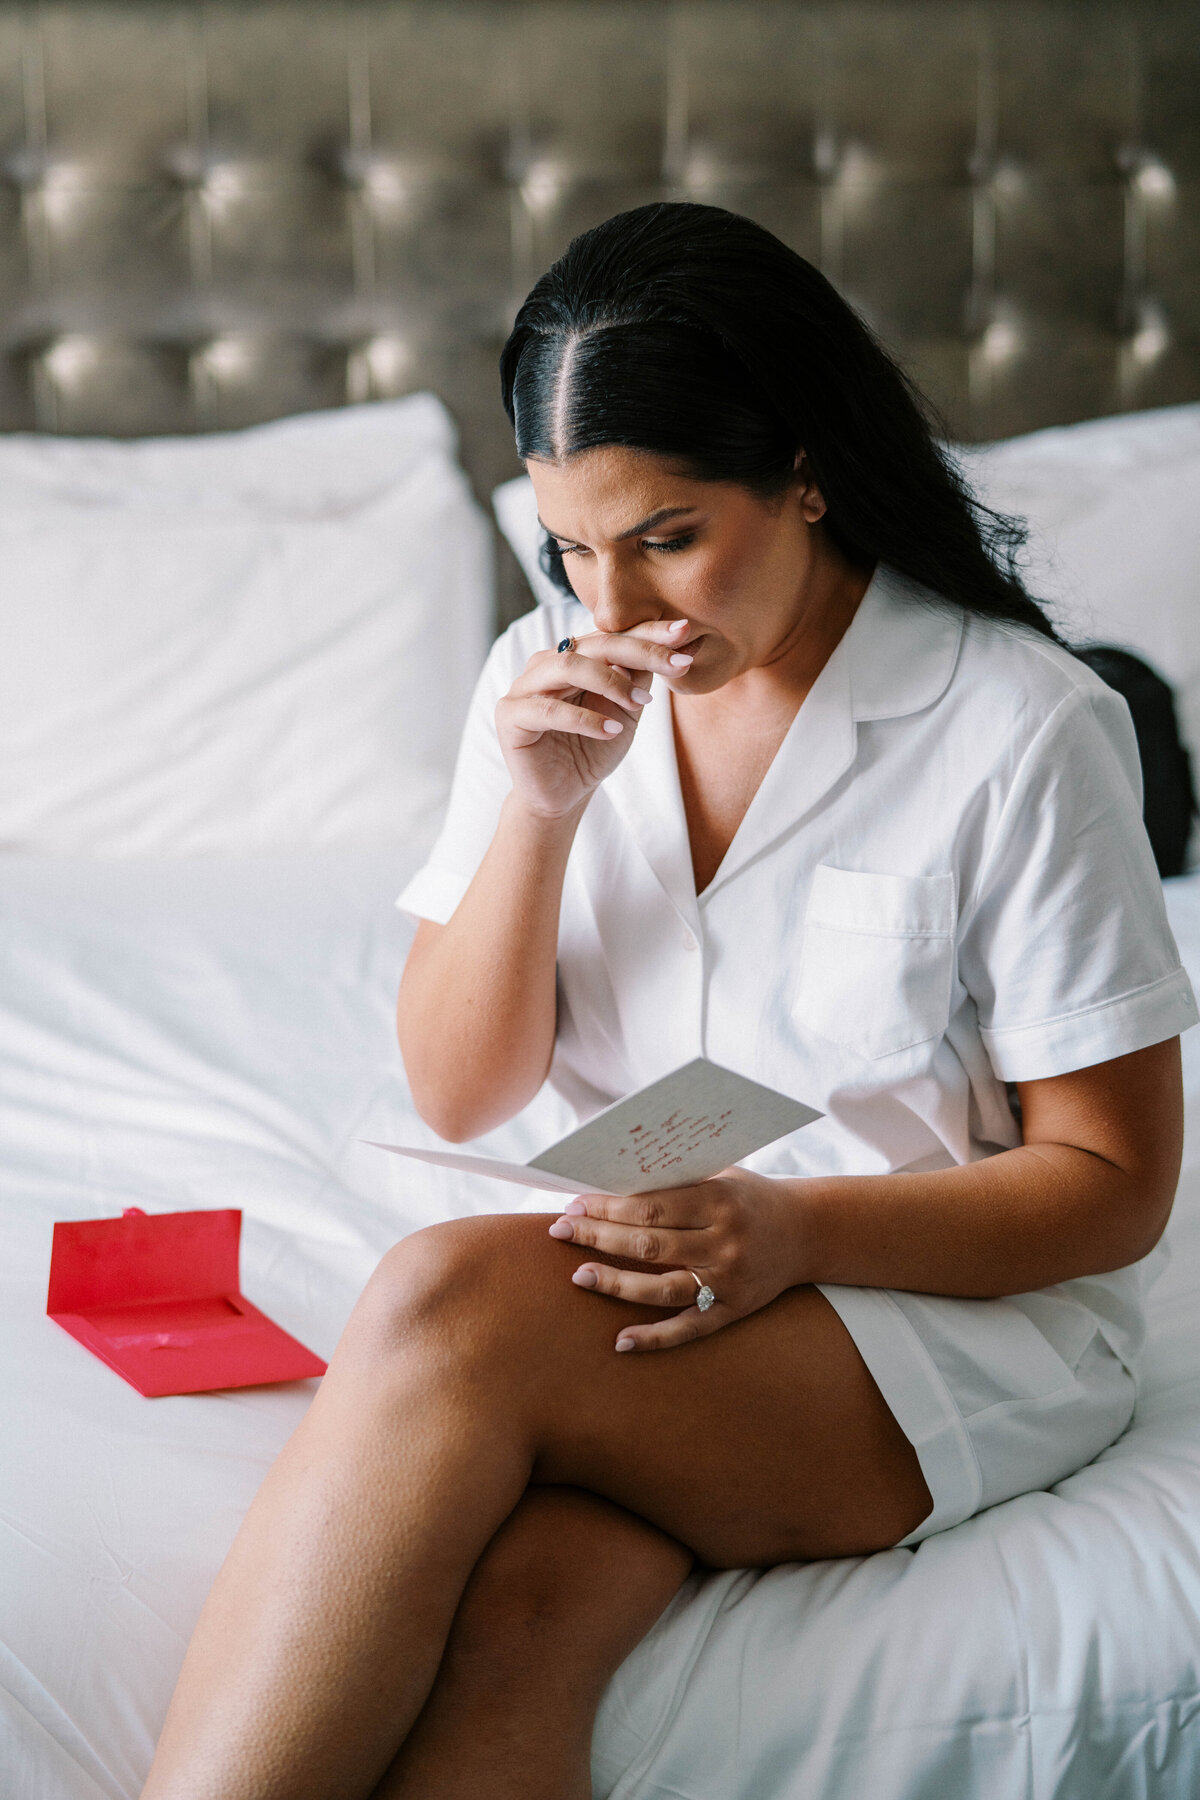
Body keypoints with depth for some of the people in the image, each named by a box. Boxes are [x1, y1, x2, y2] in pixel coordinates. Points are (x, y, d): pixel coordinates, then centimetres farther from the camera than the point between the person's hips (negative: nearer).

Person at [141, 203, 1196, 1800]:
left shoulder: (1024, 727, -11)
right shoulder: (550, 680, 4)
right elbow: (460, 1099, 4)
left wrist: (796, 1229, -23)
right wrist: (540, 809, -12)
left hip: (957, 1308, -3)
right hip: (640, 1292, 4)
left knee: (452, 1300, -32)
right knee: (510, 1612, -33)